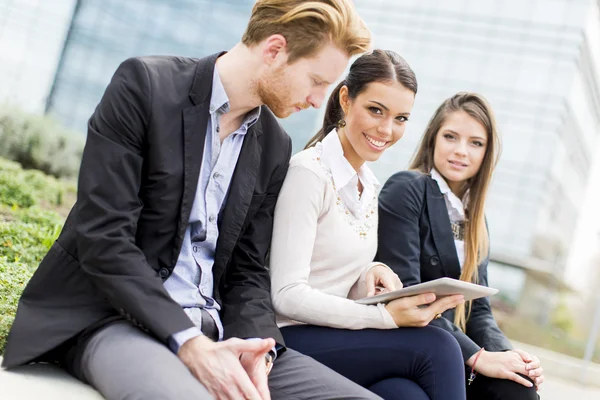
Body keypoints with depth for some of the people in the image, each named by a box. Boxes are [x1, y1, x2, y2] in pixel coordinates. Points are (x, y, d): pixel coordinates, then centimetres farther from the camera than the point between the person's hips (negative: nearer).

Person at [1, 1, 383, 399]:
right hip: (110, 317, -6)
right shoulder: (144, 84, -9)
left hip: (211, 329, 6)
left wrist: (254, 346, -11)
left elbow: (247, 268, 9)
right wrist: (187, 343, -23)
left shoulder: (275, 146, 8)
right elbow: (103, 236, -16)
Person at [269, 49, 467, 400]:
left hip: (331, 333, 7)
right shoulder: (310, 173, -13)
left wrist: (372, 275, -4)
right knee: (436, 347, -21)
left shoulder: (369, 183, 12)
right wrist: (385, 317, -21)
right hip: (293, 338, -7)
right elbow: (287, 296, -18)